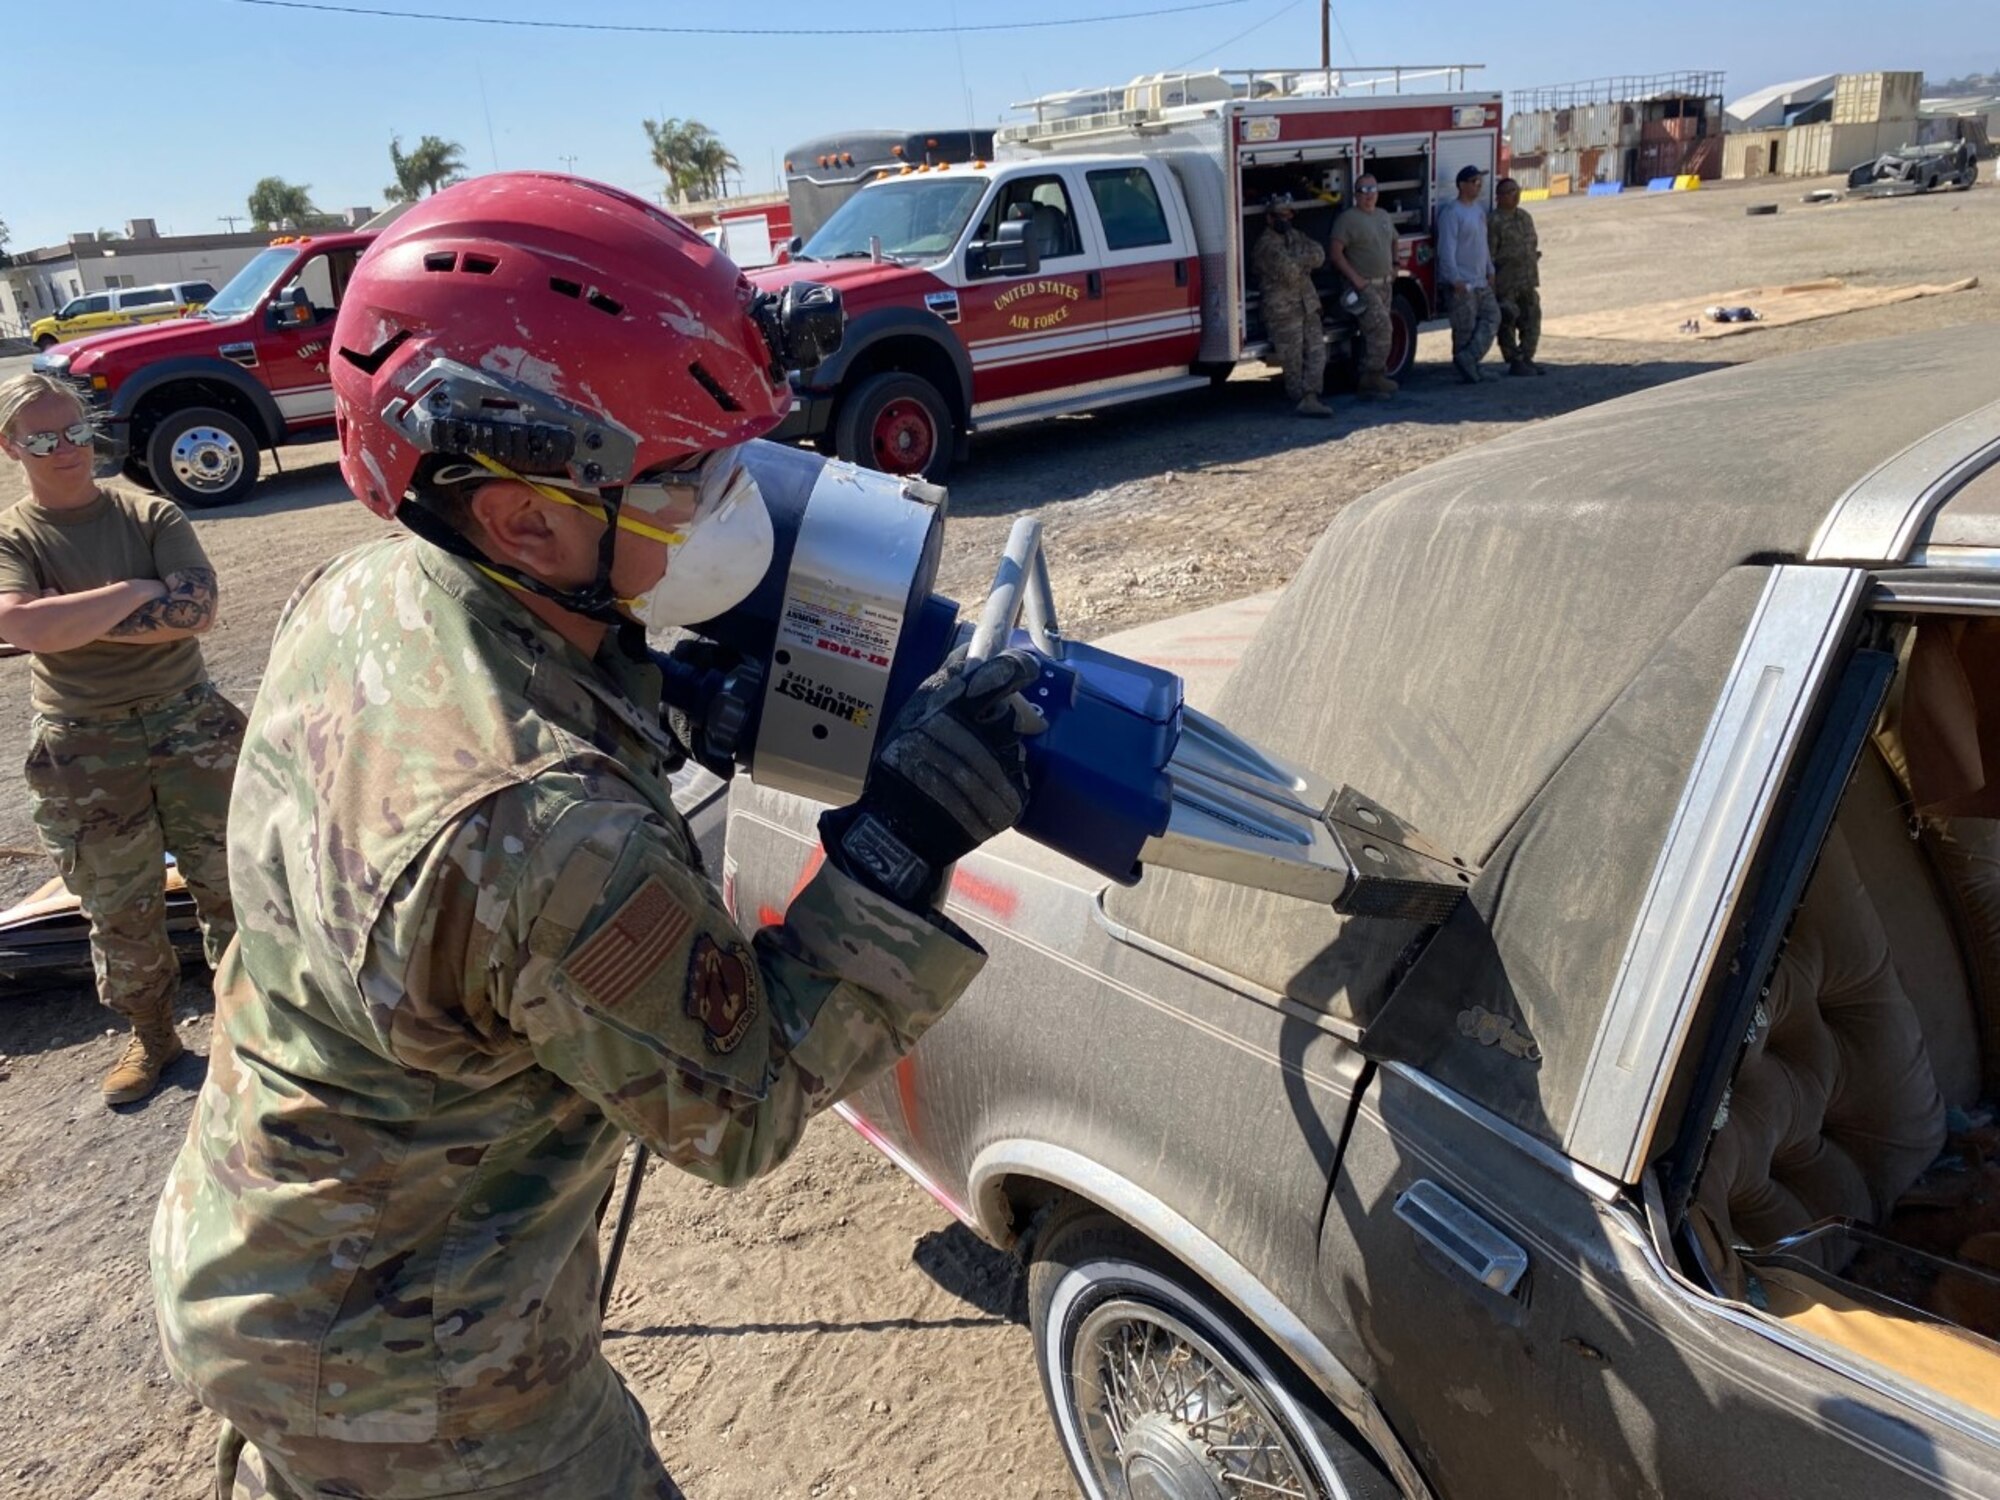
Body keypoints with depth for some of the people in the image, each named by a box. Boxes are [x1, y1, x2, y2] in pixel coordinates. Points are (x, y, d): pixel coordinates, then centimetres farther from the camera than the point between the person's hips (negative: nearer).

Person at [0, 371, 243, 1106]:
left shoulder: (151, 517, -1)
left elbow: (199, 611, -16)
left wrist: (77, 620, -17)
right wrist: (138, 591, -18)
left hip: (189, 724, 0)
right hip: (83, 751, 0)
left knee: (227, 882, 9)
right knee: (120, 911, 10)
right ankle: (150, 1035, 30)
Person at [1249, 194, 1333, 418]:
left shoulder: (1295, 236, 18)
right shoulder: (1265, 245, -8)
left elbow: (1318, 255, 4)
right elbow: (1289, 271, -18)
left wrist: (1297, 259, -11)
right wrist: (1305, 260, 0)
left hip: (1308, 305, 8)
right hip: (1283, 310, -8)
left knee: (1316, 352, -4)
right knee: (1292, 360, -5)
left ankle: (1309, 398, -9)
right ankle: (1300, 398, 3)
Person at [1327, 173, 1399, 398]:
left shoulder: (1384, 216, 15)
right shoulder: (1348, 218, -9)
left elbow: (1393, 242, 30)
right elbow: (1335, 252, -16)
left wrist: (1393, 267, 16)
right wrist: (1355, 278, -19)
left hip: (1385, 285, 8)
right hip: (1364, 286, -8)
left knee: (1375, 332, 10)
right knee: (1381, 328, -17)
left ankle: (1371, 378, 16)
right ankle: (1374, 377, -11)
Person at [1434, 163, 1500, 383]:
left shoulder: (1480, 208, 15)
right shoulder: (1451, 212, -12)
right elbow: (1447, 249, -18)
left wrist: (1490, 270, 19)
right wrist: (1456, 279, -22)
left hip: (1481, 282, 9)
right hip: (1461, 284, -9)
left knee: (1492, 316, 4)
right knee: (1465, 328, -5)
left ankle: (1467, 358, 2)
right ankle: (1464, 365, 4)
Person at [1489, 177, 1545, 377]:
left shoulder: (1525, 217, 13)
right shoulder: (1494, 221, -12)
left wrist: (1535, 277, 19)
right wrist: (1491, 289, -17)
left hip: (1528, 283, 8)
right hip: (1507, 285, -8)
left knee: (1531, 322, 10)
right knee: (1507, 324, 0)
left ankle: (1527, 359, 19)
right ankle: (1515, 362, 7)